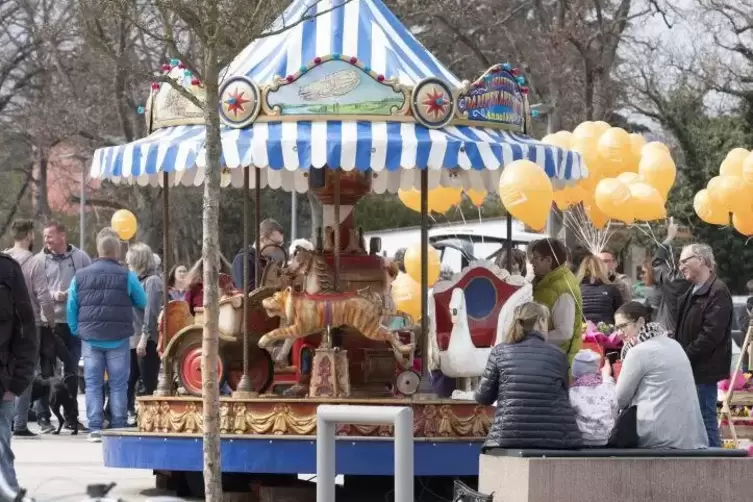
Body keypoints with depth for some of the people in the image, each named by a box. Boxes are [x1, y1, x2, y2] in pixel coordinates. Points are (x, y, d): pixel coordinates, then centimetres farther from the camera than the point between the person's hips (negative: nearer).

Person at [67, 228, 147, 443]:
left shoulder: (80, 276, 3)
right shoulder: (127, 276, -6)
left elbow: (71, 309, 5)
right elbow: (143, 303, 4)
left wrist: (76, 331, 14)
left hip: (91, 339, 2)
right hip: (118, 340, -2)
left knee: (93, 384, 6)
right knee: (118, 385, 5)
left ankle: (95, 428, 1)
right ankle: (118, 428, 4)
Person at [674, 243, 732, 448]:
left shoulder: (718, 293, -15)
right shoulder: (693, 292, 17)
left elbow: (711, 334, -22)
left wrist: (685, 358, -18)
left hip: (704, 369, -10)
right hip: (691, 369, 10)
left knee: (706, 420, -7)